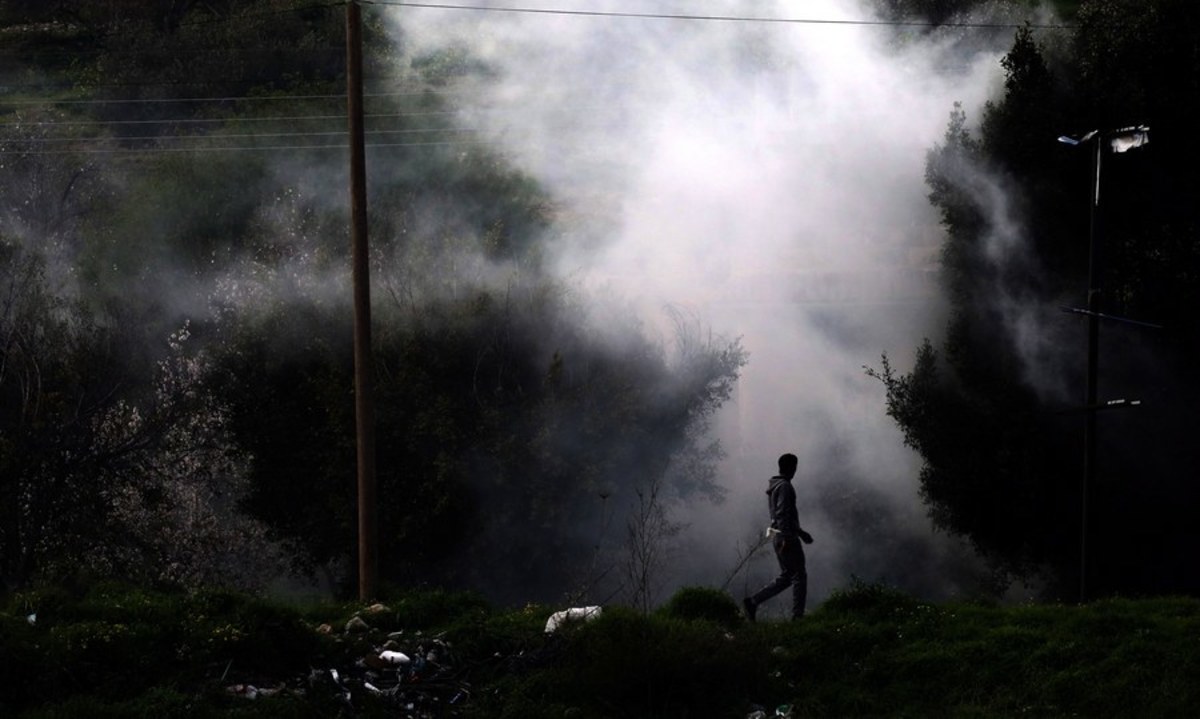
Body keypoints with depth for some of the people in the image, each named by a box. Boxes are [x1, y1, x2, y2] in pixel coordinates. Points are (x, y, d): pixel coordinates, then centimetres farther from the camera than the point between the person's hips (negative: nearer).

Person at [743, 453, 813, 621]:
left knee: (785, 577, 13)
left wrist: (800, 532, 29)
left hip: (777, 536, 10)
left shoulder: (774, 486, 17)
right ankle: (797, 616, 0)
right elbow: (782, 514, -23)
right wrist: (786, 539, -27)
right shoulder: (784, 487, -14)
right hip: (787, 537, -10)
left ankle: (752, 602, 5)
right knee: (799, 576, -1)